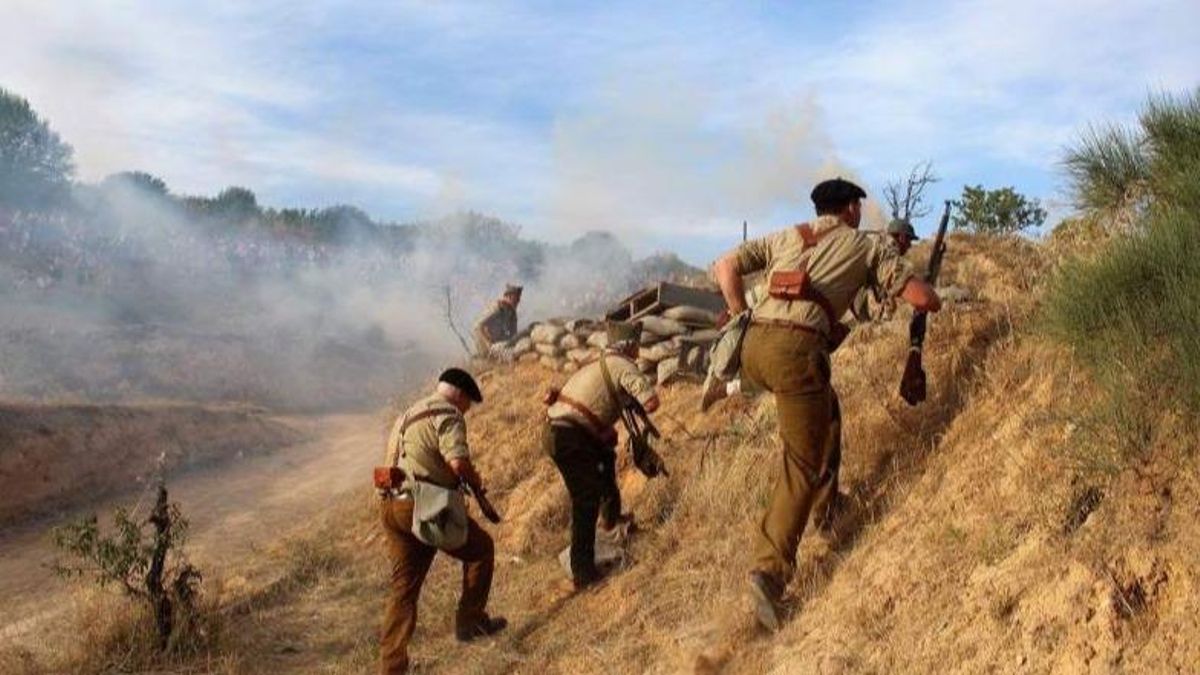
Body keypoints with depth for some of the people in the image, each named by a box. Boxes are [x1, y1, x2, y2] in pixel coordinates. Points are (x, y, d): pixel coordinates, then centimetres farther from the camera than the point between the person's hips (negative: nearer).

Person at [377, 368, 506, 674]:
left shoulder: (409, 414, 23)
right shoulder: (448, 414, -6)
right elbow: (458, 462, -21)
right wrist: (476, 482, 0)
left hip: (391, 506, 8)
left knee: (404, 588, 12)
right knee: (481, 549, 15)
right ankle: (470, 622, 22)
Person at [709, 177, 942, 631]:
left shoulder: (784, 237, 24)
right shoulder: (869, 246, 15)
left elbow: (725, 267, 15)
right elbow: (923, 299, 10)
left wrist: (743, 317, 20)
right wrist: (932, 299, 34)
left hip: (752, 347, 5)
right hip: (796, 351, -5)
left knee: (824, 407, 34)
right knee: (803, 465, 1)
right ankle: (771, 571, -10)